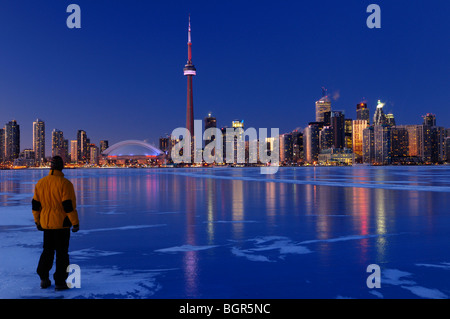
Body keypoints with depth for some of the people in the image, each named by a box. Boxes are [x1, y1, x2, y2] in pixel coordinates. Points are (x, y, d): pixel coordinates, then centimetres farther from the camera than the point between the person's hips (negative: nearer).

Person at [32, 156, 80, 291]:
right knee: (62, 252, 4)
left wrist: (37, 221, 19)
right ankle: (60, 282, 8)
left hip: (46, 223, 5)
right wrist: (75, 223, -9)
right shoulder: (65, 183, -14)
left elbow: (35, 205, 8)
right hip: (62, 223, -5)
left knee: (47, 251, 19)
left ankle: (44, 279, 18)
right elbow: (69, 205, -17)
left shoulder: (41, 183, 3)